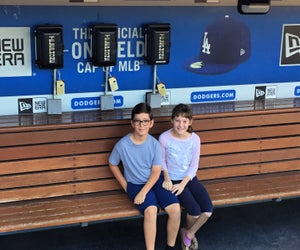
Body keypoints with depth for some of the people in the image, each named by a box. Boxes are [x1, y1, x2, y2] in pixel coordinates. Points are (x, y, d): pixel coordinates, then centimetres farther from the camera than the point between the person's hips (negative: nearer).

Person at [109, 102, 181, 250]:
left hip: (155, 181, 2)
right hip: (135, 184, -2)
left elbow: (156, 173, -8)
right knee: (150, 211, -31)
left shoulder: (155, 144, -9)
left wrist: (143, 192, -19)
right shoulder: (122, 145, -13)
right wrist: (125, 185, 0)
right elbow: (112, 165, 5)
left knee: (175, 210, -19)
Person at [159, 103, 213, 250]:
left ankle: (188, 234, 13)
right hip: (173, 180, -3)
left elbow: (194, 165, -4)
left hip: (189, 178, 3)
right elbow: (162, 161, 1)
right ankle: (189, 233, 17)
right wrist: (167, 178, -13)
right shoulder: (164, 138, -13)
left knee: (208, 210, -16)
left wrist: (183, 184, -14)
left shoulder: (195, 139, -7)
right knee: (195, 210, -20)